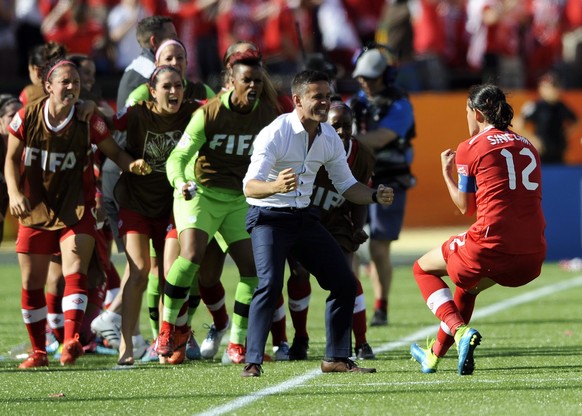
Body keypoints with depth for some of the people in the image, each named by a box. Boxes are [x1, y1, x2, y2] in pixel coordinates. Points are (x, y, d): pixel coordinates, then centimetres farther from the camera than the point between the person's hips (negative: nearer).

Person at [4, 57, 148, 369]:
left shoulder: (88, 122, -8)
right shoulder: (27, 117, -6)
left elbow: (114, 152, 3)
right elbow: (12, 158, 4)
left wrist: (132, 164, -18)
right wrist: (14, 193, -10)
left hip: (75, 208, -2)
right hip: (35, 207, 2)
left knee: (75, 270, -21)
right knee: (31, 281, 4)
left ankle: (71, 340, -32)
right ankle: (38, 351, 18)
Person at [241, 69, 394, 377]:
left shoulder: (329, 138, 1)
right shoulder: (275, 133, -20)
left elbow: (346, 185, 13)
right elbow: (249, 187, -27)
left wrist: (375, 196, -6)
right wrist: (276, 186, -48)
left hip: (305, 217, 7)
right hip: (268, 217, -7)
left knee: (344, 283, 3)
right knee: (270, 284, -25)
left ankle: (336, 358, 15)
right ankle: (252, 362, -19)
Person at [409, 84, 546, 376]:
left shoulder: (470, 149, 1)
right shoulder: (527, 146, 15)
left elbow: (466, 207, 6)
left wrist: (447, 173, 23)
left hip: (491, 246, -6)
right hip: (532, 258, 6)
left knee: (423, 269, 21)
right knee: (468, 285, 35)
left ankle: (460, 331, -2)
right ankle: (435, 355, 47)